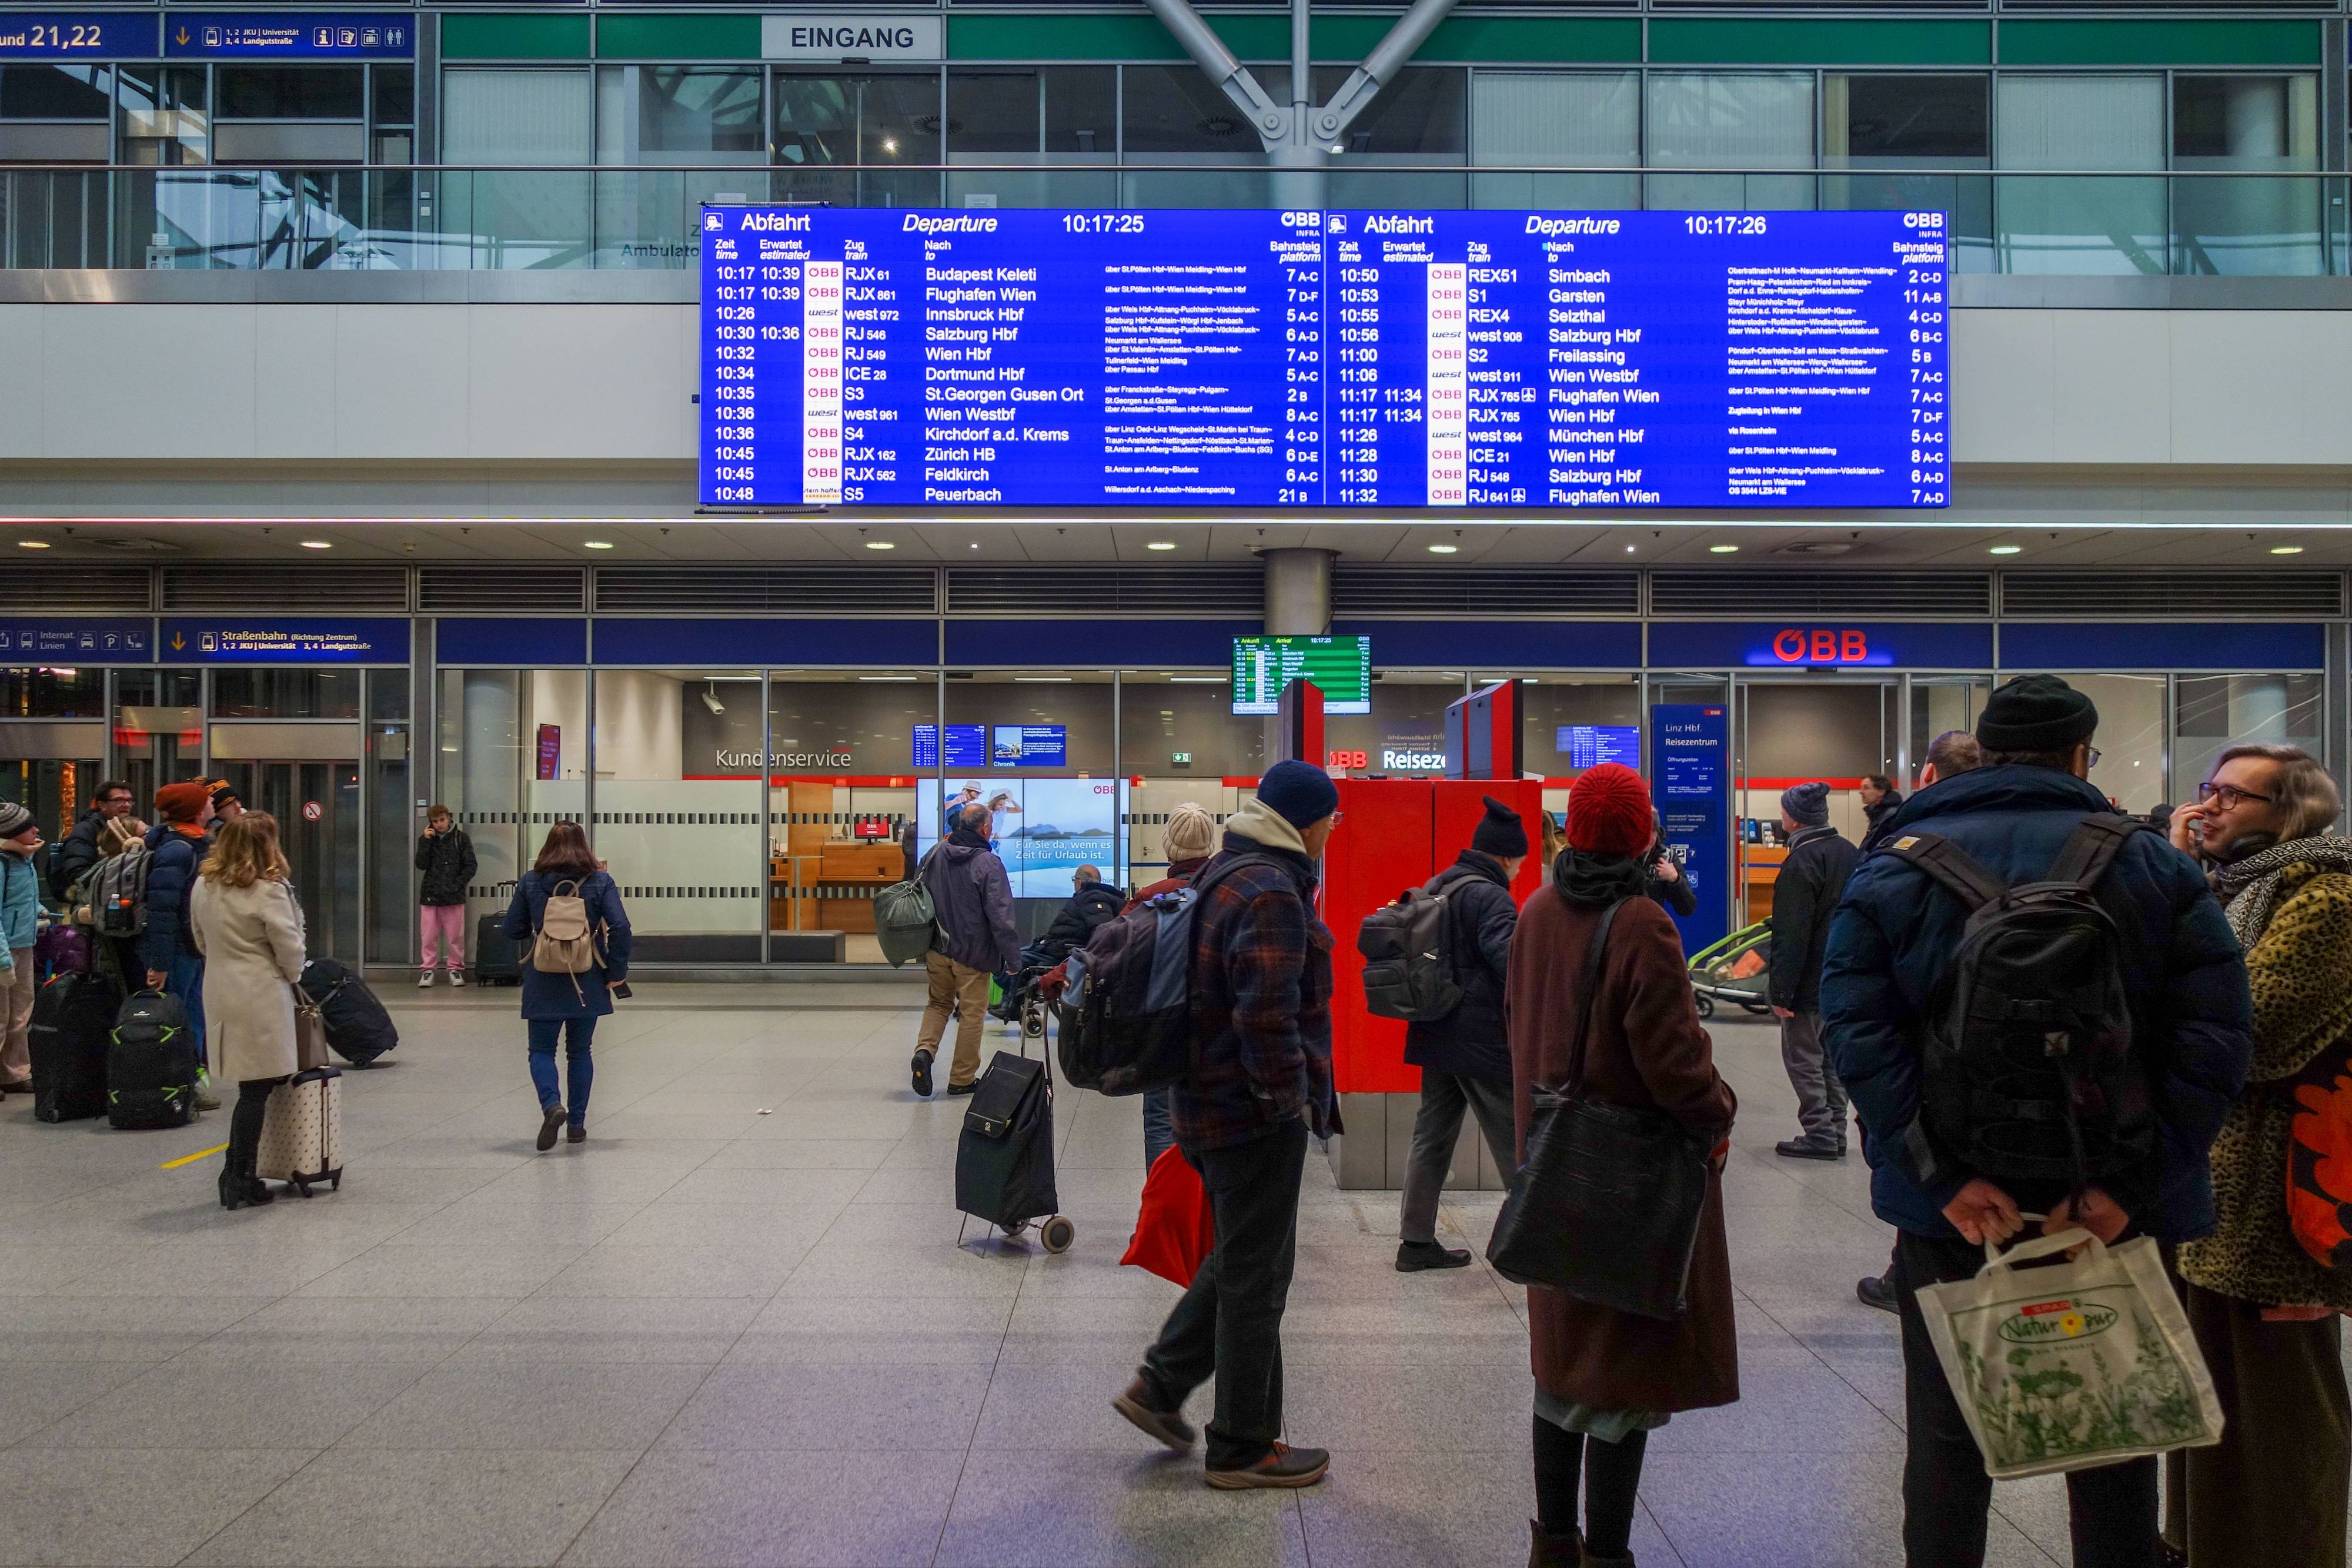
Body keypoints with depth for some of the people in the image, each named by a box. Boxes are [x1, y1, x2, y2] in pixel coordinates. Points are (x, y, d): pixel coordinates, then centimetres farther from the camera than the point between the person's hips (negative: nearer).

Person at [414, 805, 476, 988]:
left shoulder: (461, 838, 2)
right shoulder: (426, 839, 8)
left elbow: (470, 866, 1)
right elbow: (421, 865, -3)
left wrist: (457, 885, -9)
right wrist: (426, 841, -9)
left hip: (454, 896, -2)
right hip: (430, 895, 2)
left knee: (455, 936, 1)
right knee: (428, 936, 1)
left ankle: (456, 969, 11)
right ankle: (428, 969, 9)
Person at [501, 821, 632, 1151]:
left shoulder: (529, 882, -2)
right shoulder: (601, 881, -4)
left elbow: (512, 930, 2)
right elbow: (620, 928, -11)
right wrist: (616, 971, -2)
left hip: (543, 984, -1)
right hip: (587, 984, 1)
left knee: (541, 1050, 8)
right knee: (579, 1052, 13)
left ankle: (552, 1104, -18)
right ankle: (577, 1124, 15)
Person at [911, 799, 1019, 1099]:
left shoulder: (937, 855, 2)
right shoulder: (988, 863, -17)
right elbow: (1000, 916, -18)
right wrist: (1012, 956, -10)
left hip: (937, 950, 5)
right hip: (973, 953, -5)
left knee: (938, 1003, 21)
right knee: (972, 1013, 7)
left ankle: (924, 1049, -4)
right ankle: (962, 1079, 14)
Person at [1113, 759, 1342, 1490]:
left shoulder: (1227, 876, 13)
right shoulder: (1270, 894, -20)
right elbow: (1267, 1015, -28)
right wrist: (1290, 1096, -17)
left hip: (1210, 1101, 10)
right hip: (1256, 1114, -10)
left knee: (1239, 1258, 23)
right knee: (1257, 1277, 2)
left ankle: (1160, 1385, 26)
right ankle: (1244, 1449, 13)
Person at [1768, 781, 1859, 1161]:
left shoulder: (1802, 862, -20)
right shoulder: (1850, 852, 9)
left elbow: (1791, 937, -22)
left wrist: (1781, 991, -18)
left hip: (1811, 984, -9)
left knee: (1803, 1059, 1)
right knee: (1832, 1058, 16)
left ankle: (1819, 1134, 2)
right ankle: (1835, 1133, 22)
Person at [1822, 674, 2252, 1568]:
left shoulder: (1896, 867, -3)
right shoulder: (2155, 867, -2)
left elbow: (1857, 1028, -16)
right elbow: (2215, 1039, -13)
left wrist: (1944, 1173, -18)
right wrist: (2128, 1182, -17)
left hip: (1949, 1204, 0)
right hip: (2113, 1213, 0)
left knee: (1946, 1433, 14)